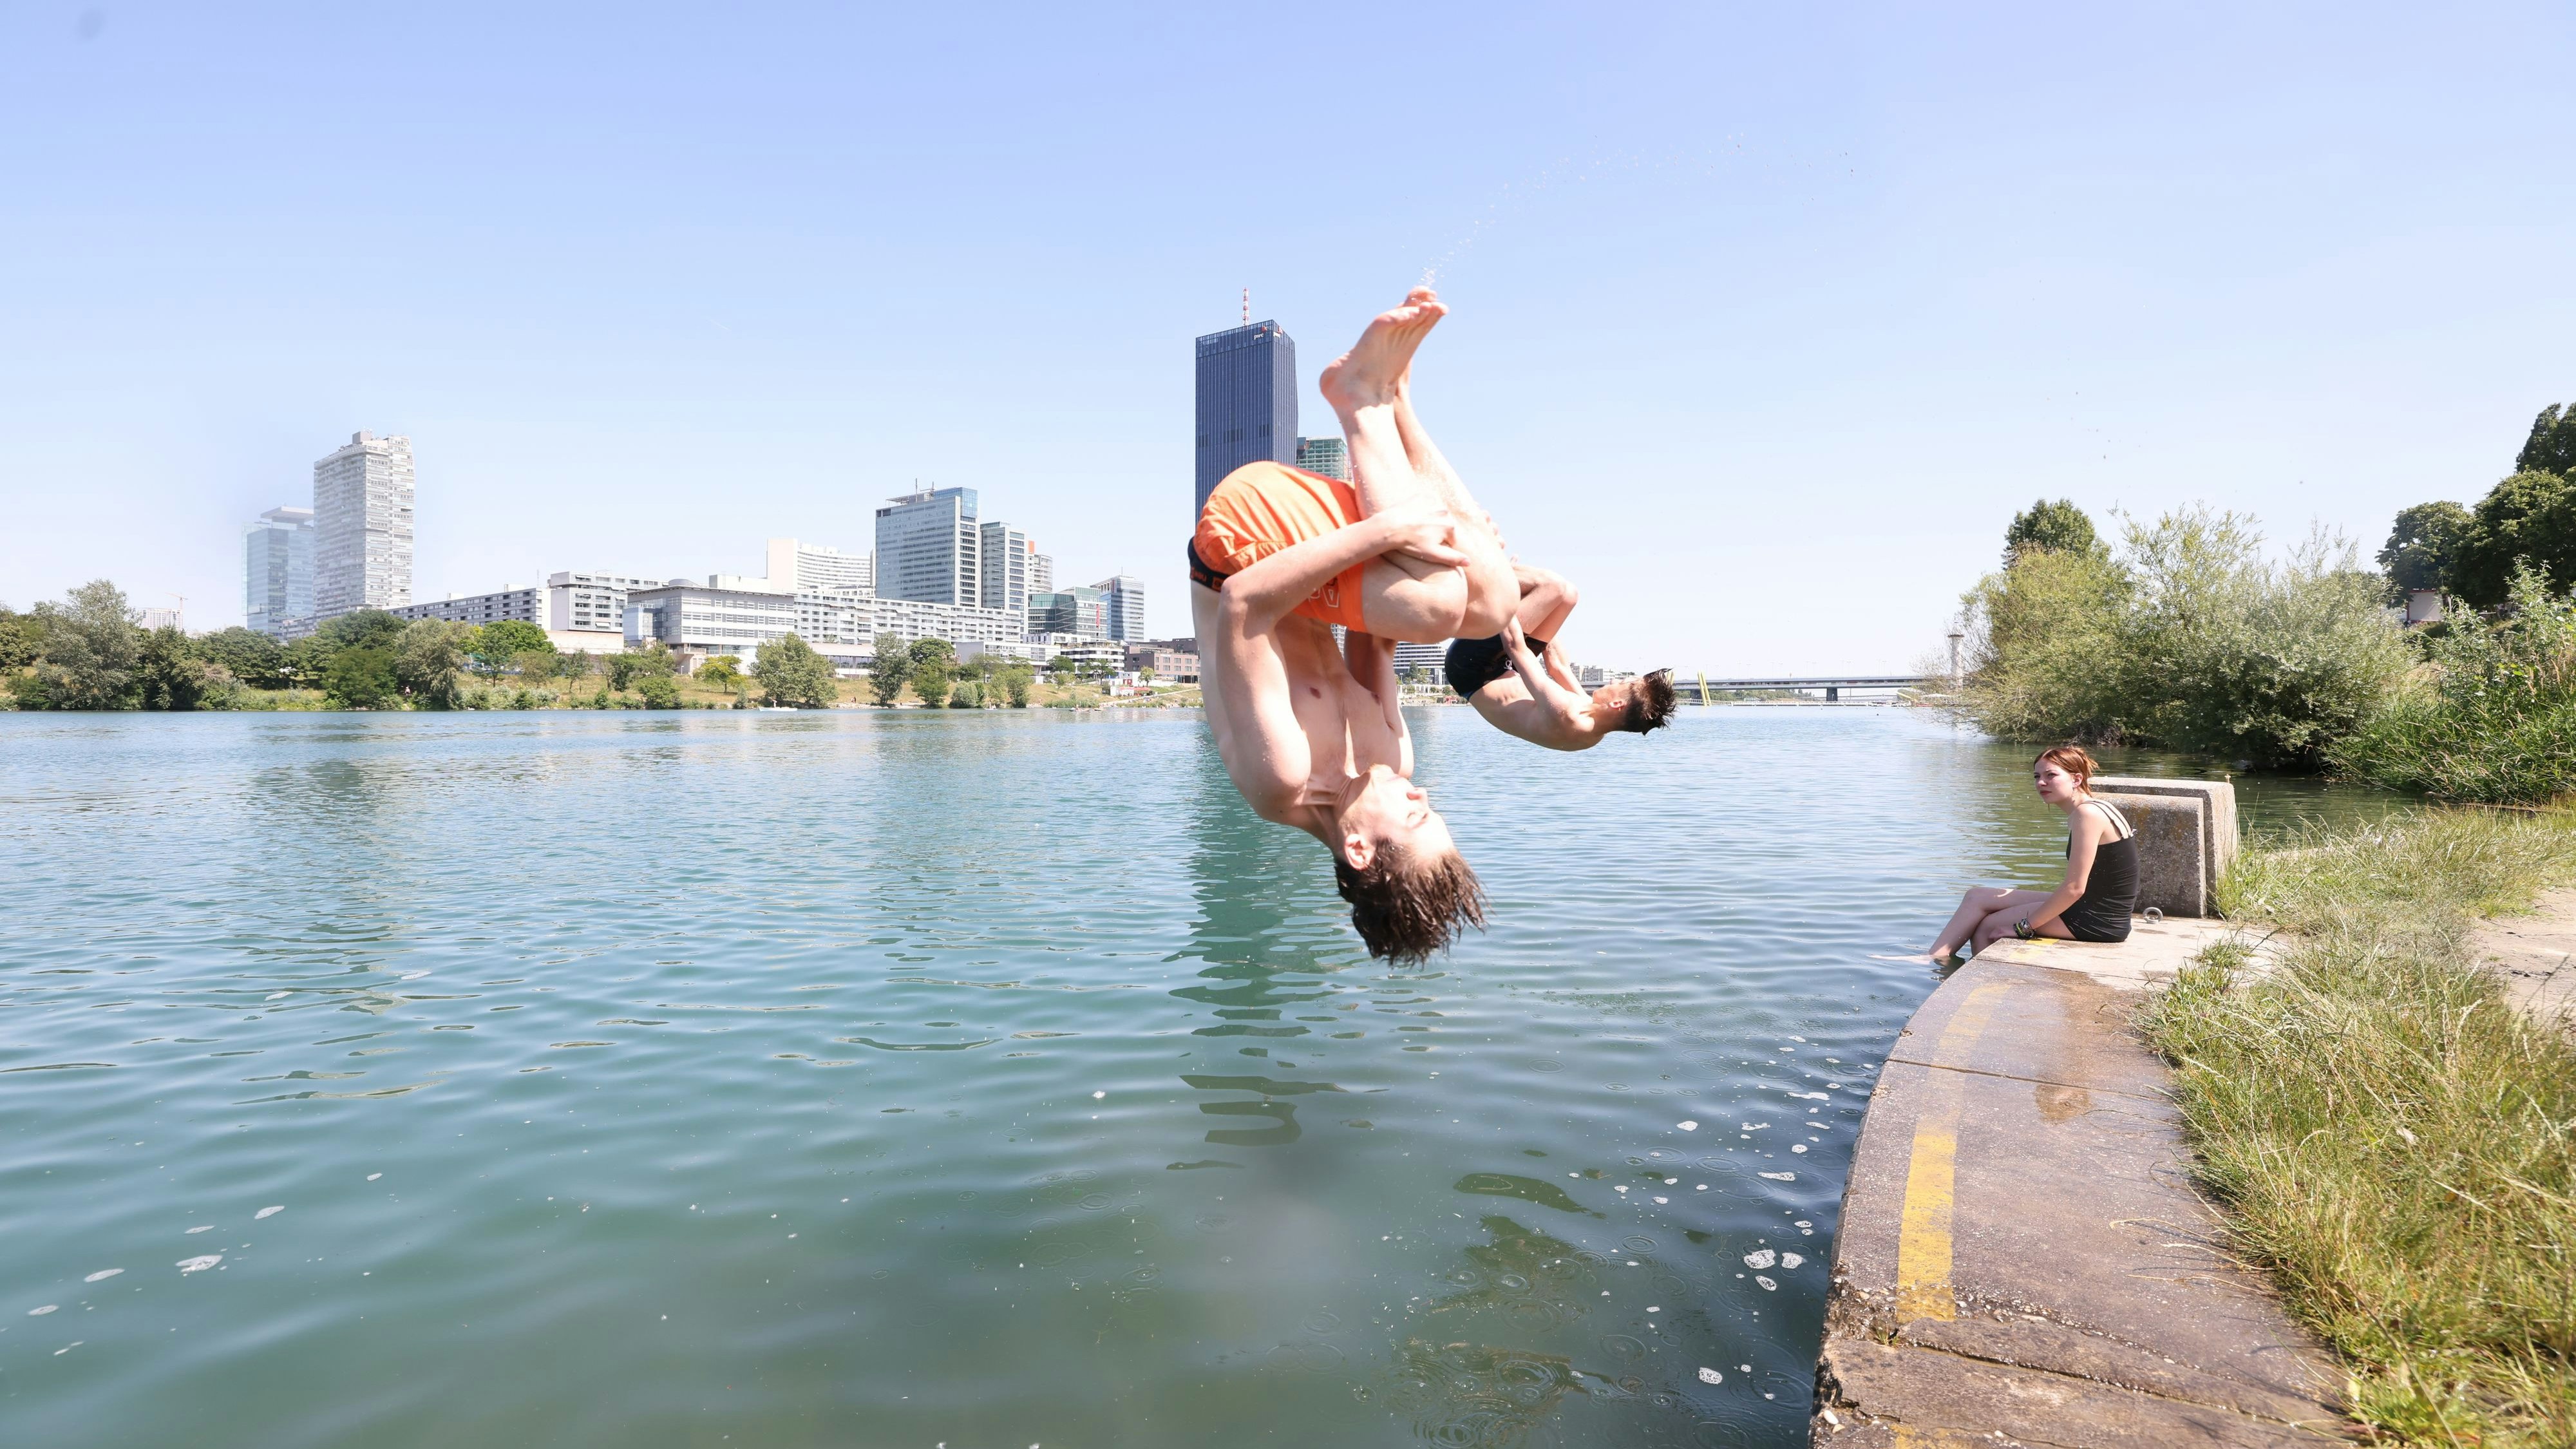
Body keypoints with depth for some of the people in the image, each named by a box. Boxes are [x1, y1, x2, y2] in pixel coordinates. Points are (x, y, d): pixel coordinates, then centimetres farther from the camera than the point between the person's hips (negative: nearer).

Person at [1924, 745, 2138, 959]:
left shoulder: (2087, 813, -19)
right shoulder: (2094, 809, 12)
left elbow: (2074, 888, -22)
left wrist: (2024, 926, -14)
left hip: (2096, 921, -9)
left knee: (1986, 926, -5)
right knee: (1977, 896, 9)